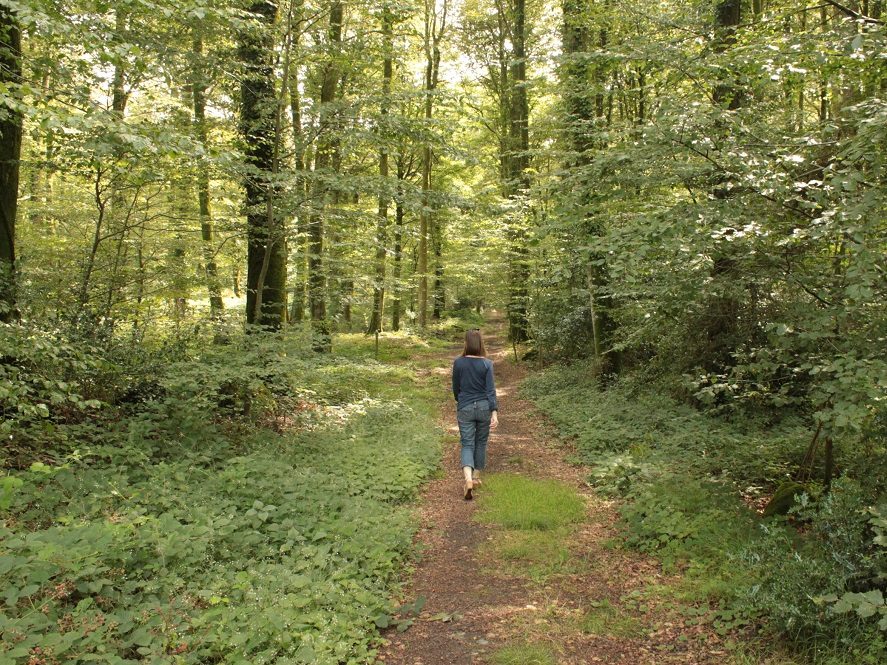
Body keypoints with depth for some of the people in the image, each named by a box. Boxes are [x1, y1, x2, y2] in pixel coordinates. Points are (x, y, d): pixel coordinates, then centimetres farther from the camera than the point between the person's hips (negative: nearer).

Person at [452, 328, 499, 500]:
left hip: (465, 408, 0)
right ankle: (476, 478, 28)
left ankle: (468, 478, -20)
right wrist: (495, 413, -15)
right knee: (481, 443, 18)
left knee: (467, 444, 3)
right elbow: (491, 390, -14)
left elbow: (455, 387, 5)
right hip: (484, 408, 0)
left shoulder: (458, 363, -6)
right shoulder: (487, 364, -9)